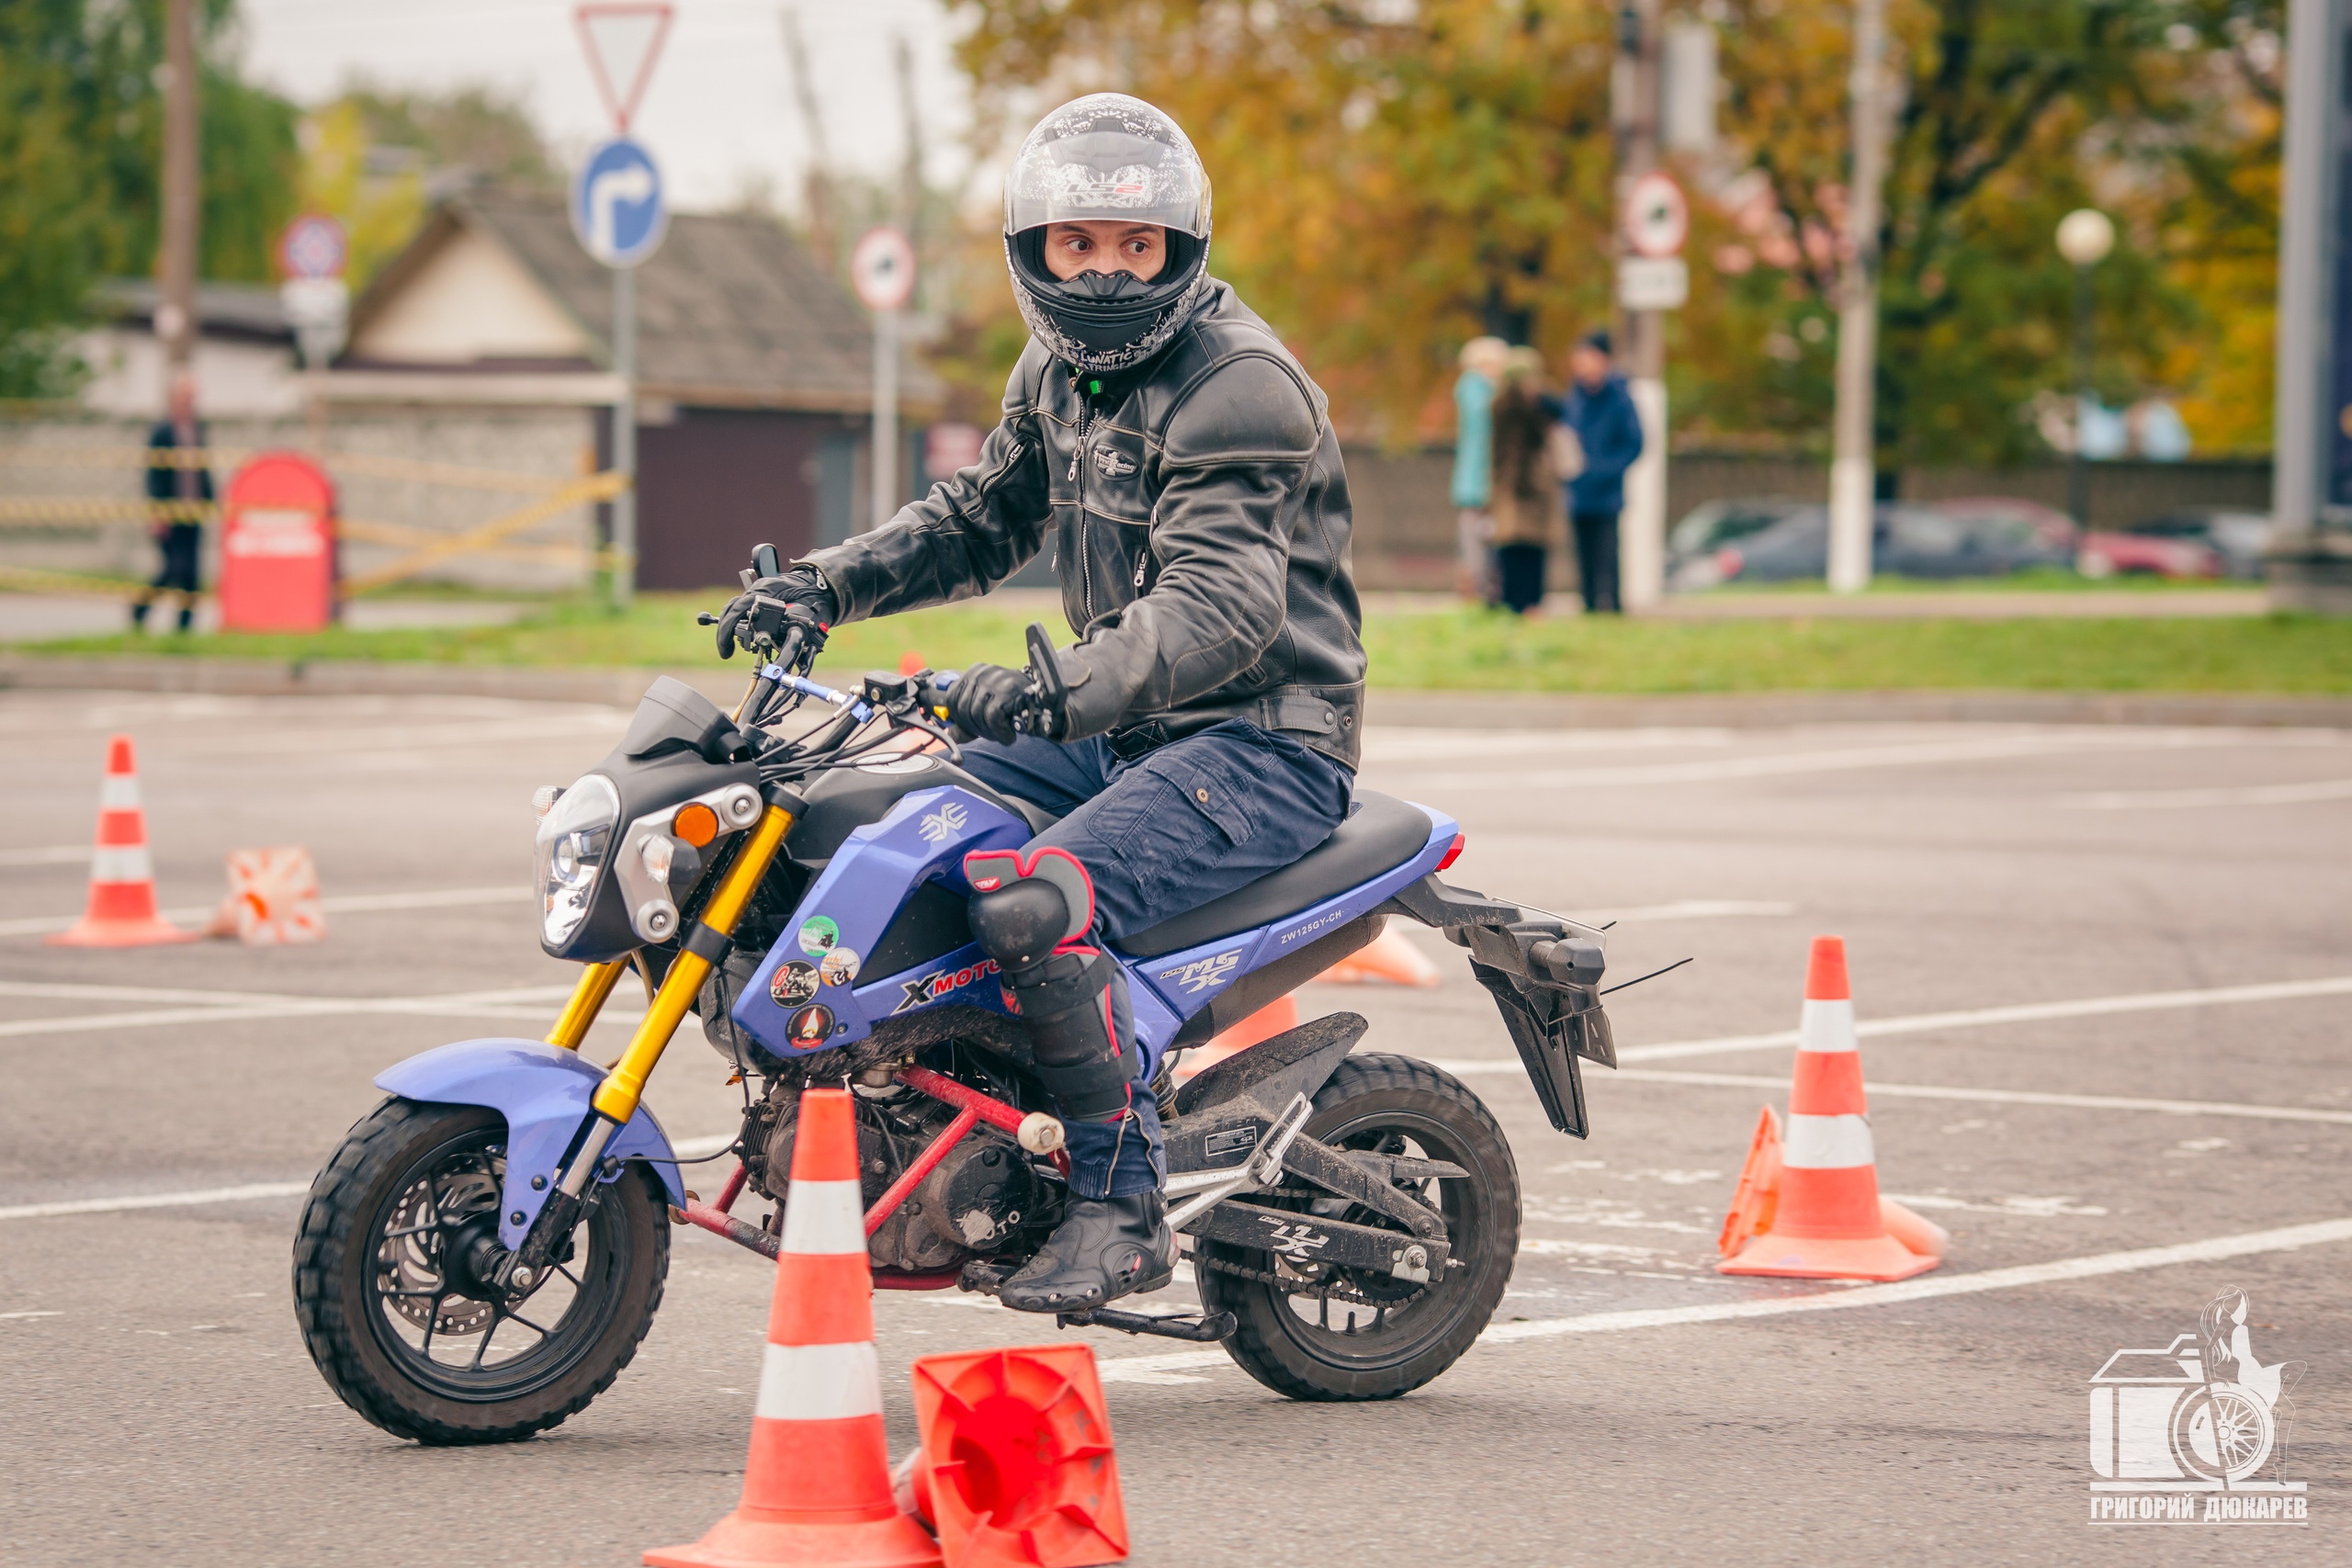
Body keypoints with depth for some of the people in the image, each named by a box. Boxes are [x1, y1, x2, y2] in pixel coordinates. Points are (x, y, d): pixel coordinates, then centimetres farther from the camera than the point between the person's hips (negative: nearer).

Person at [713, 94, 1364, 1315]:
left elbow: (1221, 604, -31)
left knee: (1034, 900, -32)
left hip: (1263, 742, -9)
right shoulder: (1062, 366, 11)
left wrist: (1057, 689, -46)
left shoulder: (1238, 384, -19)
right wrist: (825, 585, 8)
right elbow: (984, 517, 25)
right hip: (1118, 725, 9)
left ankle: (1123, 1208, -21)